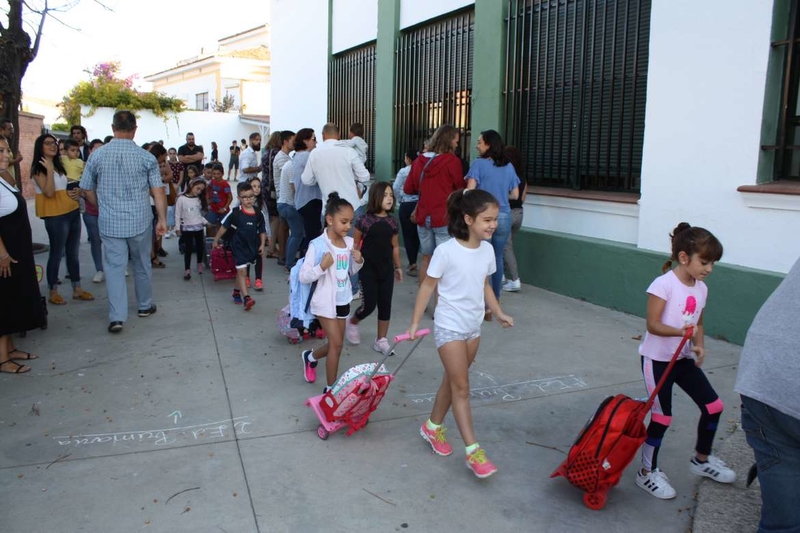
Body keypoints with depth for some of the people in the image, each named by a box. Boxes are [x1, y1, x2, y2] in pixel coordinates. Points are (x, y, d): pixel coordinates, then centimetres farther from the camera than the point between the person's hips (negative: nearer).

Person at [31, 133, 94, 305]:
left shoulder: (59, 165, 16)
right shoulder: (38, 169, -8)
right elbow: (49, 192, -20)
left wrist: (75, 192, 6)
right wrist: (49, 169, -19)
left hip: (73, 212, 8)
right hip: (55, 216, -8)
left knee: (73, 253, 11)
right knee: (57, 253, -1)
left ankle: (77, 289, 19)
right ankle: (53, 292, 10)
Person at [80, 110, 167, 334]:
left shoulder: (97, 155, -2)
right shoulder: (146, 157, -7)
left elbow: (88, 190, 6)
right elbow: (158, 191, -9)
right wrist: (162, 219, -2)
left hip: (110, 223, 0)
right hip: (140, 221, 0)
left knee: (114, 267, 3)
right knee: (142, 264, 16)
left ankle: (116, 316, -3)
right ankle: (145, 306, 31)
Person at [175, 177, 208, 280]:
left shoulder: (199, 199, 5)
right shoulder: (181, 199, -11)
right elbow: (177, 215, -7)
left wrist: (206, 222, 0)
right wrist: (178, 228, -6)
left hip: (199, 227, 5)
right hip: (187, 228, -5)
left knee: (200, 246, 14)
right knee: (188, 249, -3)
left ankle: (200, 264, 32)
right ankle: (187, 270, 2)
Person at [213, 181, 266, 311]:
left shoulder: (258, 214, -4)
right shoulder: (235, 213, -13)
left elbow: (262, 231, 7)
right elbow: (224, 227, -3)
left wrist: (262, 244, -2)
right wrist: (216, 240, 3)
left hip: (252, 247, 4)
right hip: (239, 246, -4)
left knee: (241, 271, 18)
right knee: (242, 271, -8)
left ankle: (236, 292, 36)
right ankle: (246, 298, -13)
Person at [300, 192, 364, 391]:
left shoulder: (349, 243, 0)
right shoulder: (318, 245, -18)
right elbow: (303, 277, -17)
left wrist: (359, 261, -6)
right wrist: (322, 266, -31)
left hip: (343, 299, 7)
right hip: (325, 301, -6)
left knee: (335, 344, 16)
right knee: (336, 344, -6)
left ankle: (310, 356, 47)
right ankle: (331, 388, 10)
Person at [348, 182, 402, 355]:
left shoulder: (392, 222, 3)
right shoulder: (364, 220, -10)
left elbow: (395, 247, 12)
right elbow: (355, 245, -4)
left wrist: (398, 267, 14)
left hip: (386, 269, 5)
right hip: (368, 269, -4)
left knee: (385, 305, 6)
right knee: (369, 304, -4)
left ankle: (381, 340, 18)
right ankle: (352, 322, 28)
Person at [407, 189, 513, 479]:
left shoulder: (487, 250, -1)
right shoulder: (446, 251, -19)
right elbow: (428, 286, -11)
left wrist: (499, 313, 9)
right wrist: (415, 323, -9)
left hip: (473, 327, 7)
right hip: (449, 326, -6)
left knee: (453, 380, 18)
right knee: (461, 387, -3)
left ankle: (433, 427, 37)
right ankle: (473, 451, 3)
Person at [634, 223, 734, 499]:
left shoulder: (701, 289, 4)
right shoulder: (664, 284, -19)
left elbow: (698, 323, 13)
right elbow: (653, 324, -21)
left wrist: (700, 346, -5)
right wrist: (680, 331, -36)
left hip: (684, 358, 8)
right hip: (657, 359, -7)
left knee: (714, 406, 10)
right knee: (662, 416, -3)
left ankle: (702, 460, 35)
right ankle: (647, 473, 15)